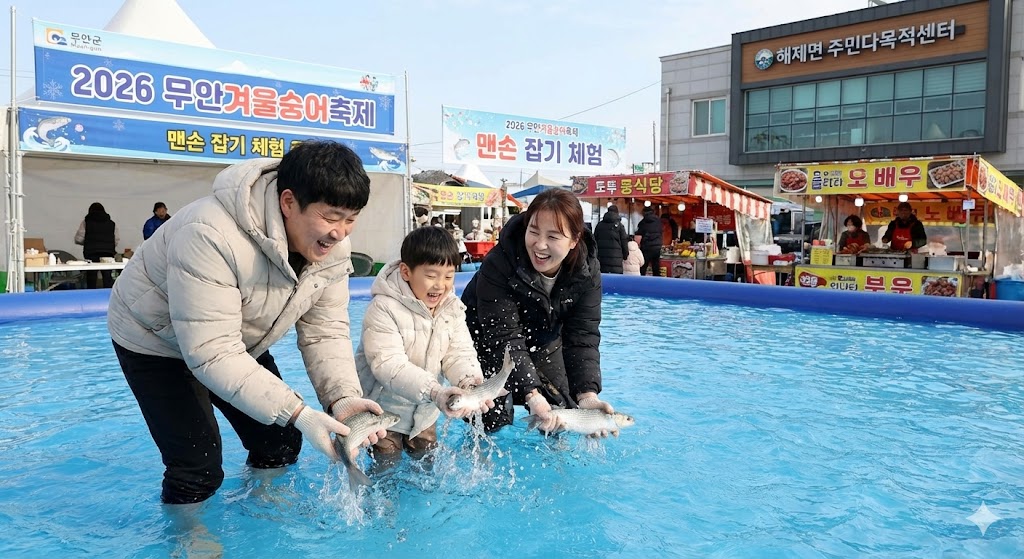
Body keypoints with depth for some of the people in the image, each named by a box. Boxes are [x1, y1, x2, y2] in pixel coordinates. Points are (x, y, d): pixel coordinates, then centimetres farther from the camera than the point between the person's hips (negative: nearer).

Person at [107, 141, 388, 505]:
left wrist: (343, 396, -33)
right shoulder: (210, 236, -40)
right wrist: (298, 414, -43)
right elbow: (212, 354, -40)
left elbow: (325, 333, -15)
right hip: (156, 340, -6)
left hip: (236, 340, 6)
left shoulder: (331, 245, -18)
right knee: (197, 466, -11)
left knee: (280, 443, 6)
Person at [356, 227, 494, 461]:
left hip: (424, 411, 5)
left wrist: (471, 381, -33)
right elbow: (389, 364, -34)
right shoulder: (384, 308, -25)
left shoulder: (453, 308, -6)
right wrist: (435, 392, -45)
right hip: (384, 409, -5)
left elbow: (459, 354, -9)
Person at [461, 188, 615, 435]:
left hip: (543, 342, 4)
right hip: (487, 341, -4)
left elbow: (583, 337, -23)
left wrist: (587, 395, -37)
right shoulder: (498, 265, -36)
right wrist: (532, 396, -47)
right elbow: (504, 338, -37)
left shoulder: (587, 270, -23)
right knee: (494, 418, -12)